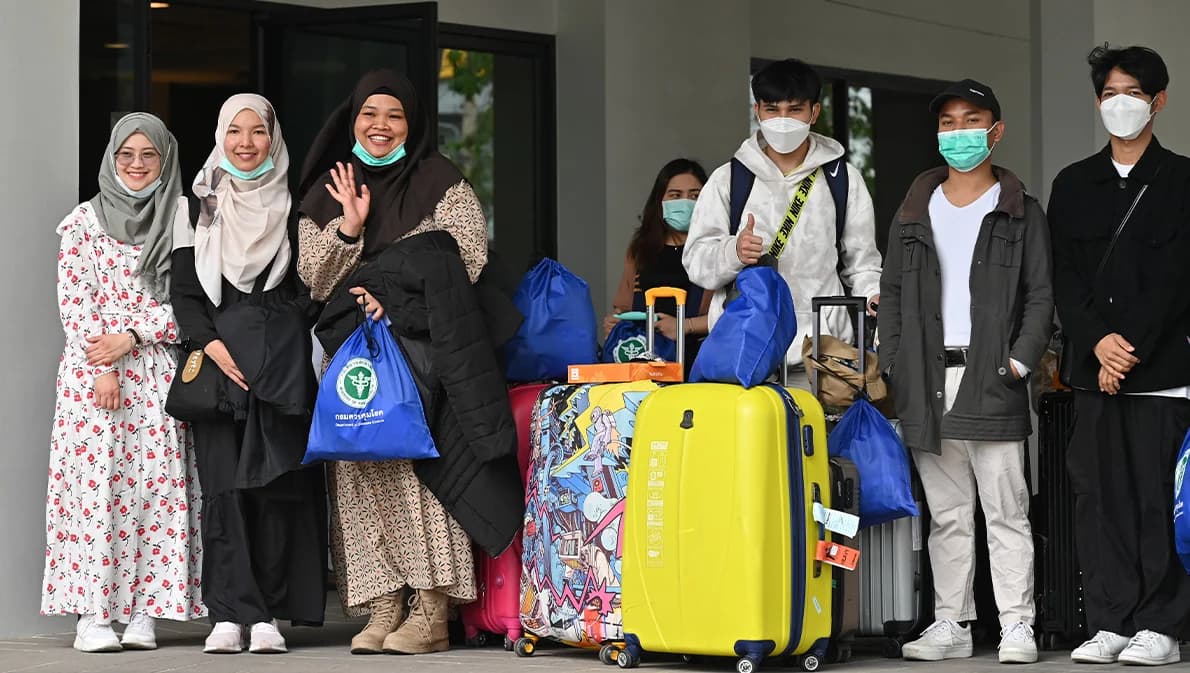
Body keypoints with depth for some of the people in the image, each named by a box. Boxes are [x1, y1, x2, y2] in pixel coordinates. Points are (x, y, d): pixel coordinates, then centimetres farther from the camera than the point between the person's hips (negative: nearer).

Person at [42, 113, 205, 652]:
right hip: (91, 368, -1)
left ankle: (143, 610, -1)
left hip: (156, 370, 1)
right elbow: (74, 301, 1)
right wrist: (102, 369, -9)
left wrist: (131, 338, -8)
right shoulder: (85, 220, 7)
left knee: (155, 481, -5)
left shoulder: (181, 222, 10)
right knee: (94, 479, -7)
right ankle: (92, 613, -6)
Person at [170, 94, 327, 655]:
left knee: (277, 482, -6)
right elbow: (185, 293, 7)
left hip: (282, 364, 0)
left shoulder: (293, 207, 10)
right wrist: (212, 345, -7)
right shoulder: (200, 208, 12)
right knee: (224, 484, -7)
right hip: (217, 357, 1)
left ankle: (267, 615, -3)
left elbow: (312, 287, 9)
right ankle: (230, 615, -8)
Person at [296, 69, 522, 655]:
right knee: (365, 473, -3)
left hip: (424, 346, -4)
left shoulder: (440, 182, 5)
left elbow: (466, 256, -5)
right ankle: (382, 609, -3)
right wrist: (347, 230, -8)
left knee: (425, 468, -13)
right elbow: (315, 278, 8)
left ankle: (432, 612, -14)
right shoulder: (327, 193, 15)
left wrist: (398, 299, -13)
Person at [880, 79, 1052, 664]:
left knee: (1005, 511, -4)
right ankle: (951, 624, 11)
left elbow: (1040, 296, 2)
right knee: (946, 515, 7)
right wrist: (893, 366, 3)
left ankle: (1016, 626, -2)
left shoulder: (1020, 212, 7)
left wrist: (1020, 361, -11)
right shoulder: (914, 212, 16)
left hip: (991, 381, -3)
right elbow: (891, 294, 15)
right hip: (928, 383, 4)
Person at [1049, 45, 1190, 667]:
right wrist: (1097, 342, -8)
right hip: (1093, 370, 4)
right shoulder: (1073, 185, 15)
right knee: (1098, 497, 2)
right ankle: (1109, 624, 6)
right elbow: (1064, 278, 7)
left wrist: (1130, 349, -12)